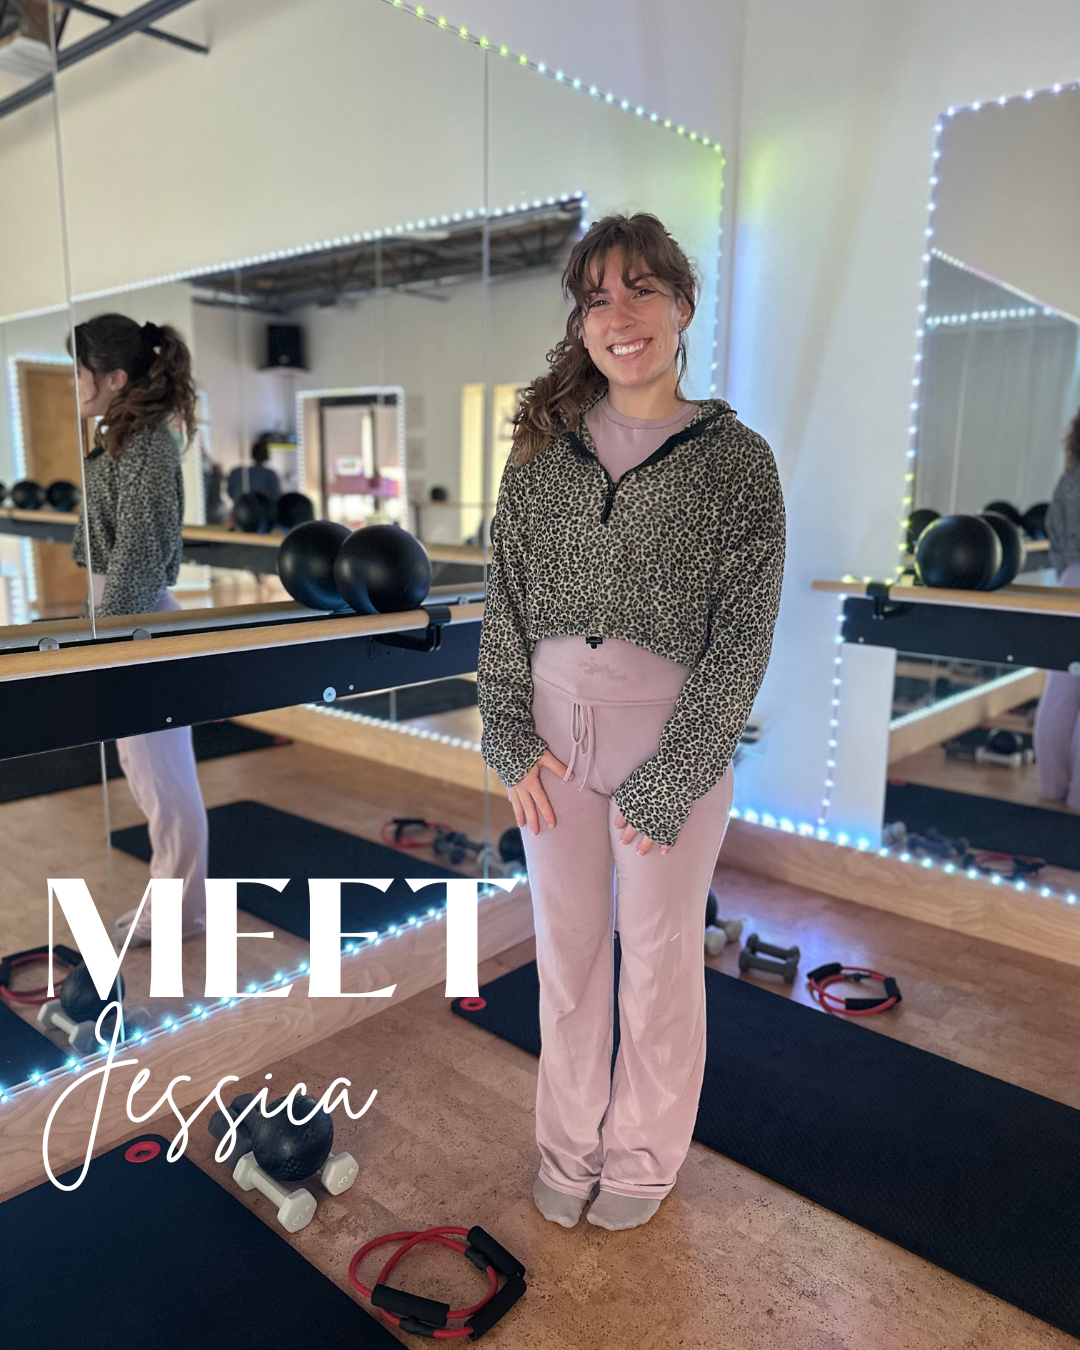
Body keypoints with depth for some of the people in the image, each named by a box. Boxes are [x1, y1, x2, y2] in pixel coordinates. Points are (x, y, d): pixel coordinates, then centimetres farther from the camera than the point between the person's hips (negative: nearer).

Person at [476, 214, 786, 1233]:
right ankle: (569, 1143, 39)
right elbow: (504, 601, 4)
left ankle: (643, 1157, 38)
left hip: (673, 742, -2)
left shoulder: (736, 460, -5)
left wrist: (666, 784, -11)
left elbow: (741, 641, -8)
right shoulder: (543, 450, 4)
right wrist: (513, 739, -4)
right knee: (566, 949, 15)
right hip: (552, 735, 3)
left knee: (659, 957, 13)